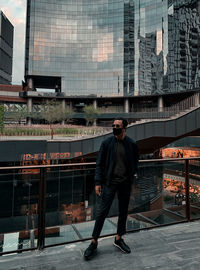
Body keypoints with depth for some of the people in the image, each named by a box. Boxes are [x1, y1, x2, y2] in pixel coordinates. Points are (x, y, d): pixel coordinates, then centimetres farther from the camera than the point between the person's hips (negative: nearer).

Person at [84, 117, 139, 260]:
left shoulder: (132, 144, 1)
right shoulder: (107, 143, -4)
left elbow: (135, 161, 17)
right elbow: (100, 164, -3)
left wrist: (133, 173, 3)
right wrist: (98, 182, -8)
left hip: (125, 183, 3)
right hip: (109, 182, -2)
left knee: (123, 212, 14)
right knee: (102, 212, 0)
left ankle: (119, 239, 34)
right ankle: (94, 242, 17)